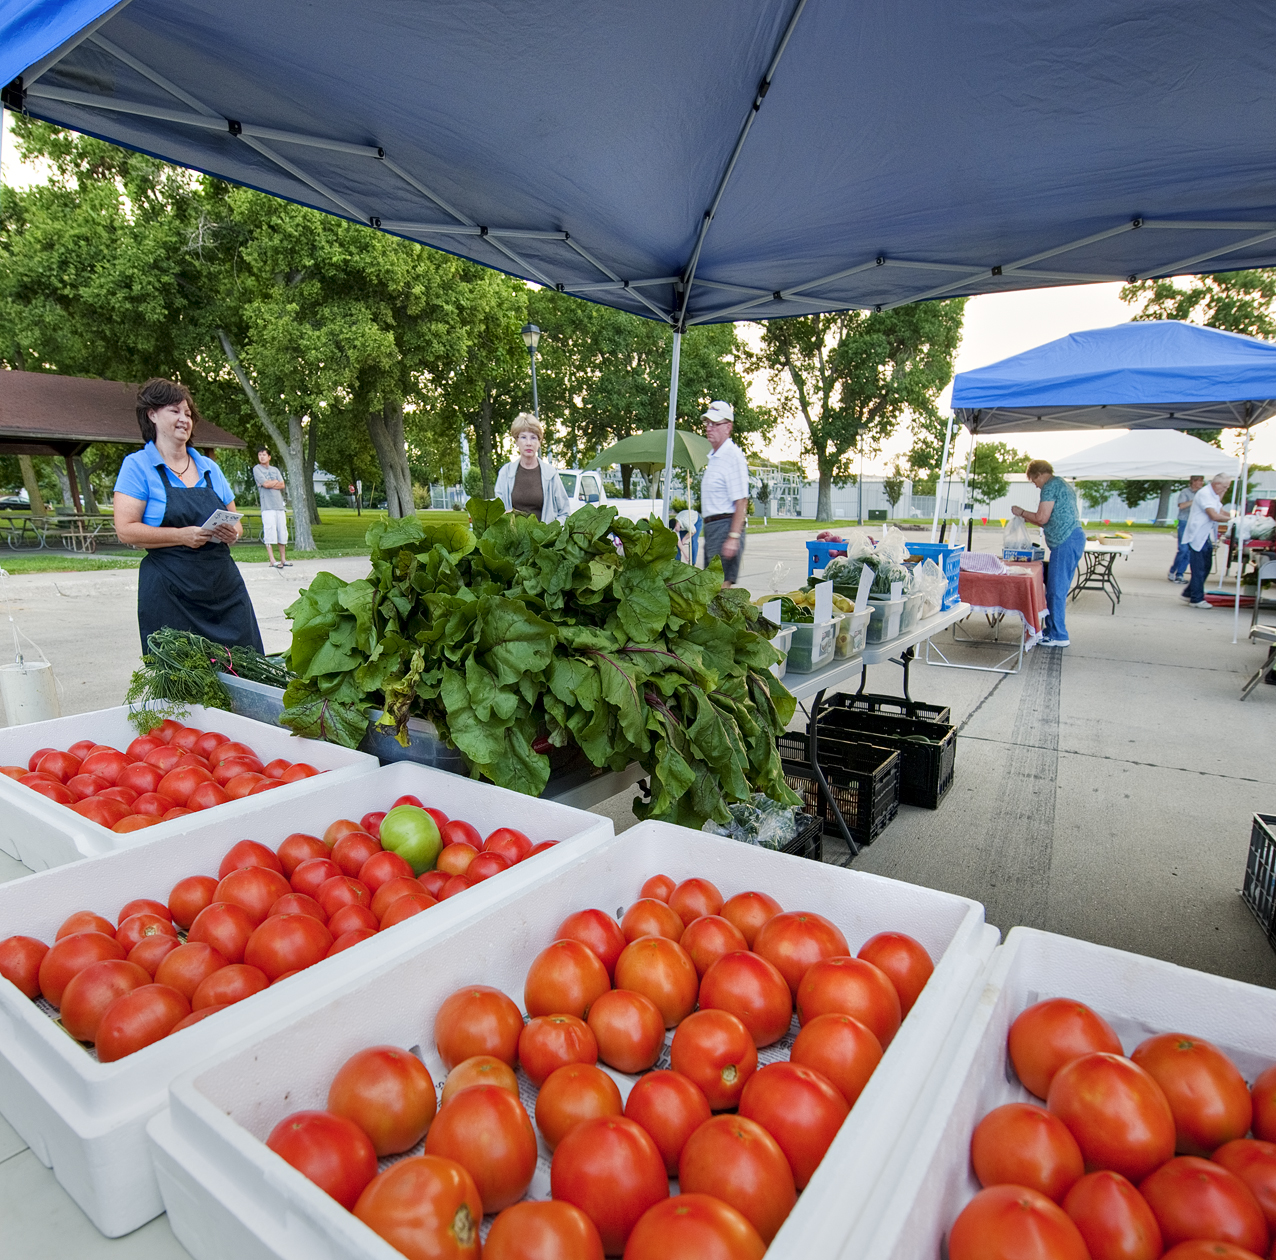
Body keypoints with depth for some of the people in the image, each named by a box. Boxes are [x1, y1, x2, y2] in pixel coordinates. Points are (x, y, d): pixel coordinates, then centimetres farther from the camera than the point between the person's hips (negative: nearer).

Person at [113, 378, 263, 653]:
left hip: (225, 588, 4)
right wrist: (182, 536, -18)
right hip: (170, 594, -4)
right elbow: (126, 530, -8)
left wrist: (232, 532, -2)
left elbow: (234, 523, 21)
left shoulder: (209, 467, 16)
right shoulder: (137, 466, 2)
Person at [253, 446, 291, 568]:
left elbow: (282, 485, 6)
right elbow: (265, 484, -9)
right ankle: (272, 561, -10)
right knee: (269, 533, -10)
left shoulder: (275, 470, 19)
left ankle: (283, 559, 14)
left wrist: (270, 484, -6)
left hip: (279, 505, 5)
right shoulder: (257, 469, 4)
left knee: (282, 533, 6)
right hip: (267, 506, -5)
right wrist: (276, 482, 6)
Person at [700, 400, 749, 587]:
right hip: (711, 526, 10)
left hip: (725, 527, -10)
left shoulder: (733, 455, -12)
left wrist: (733, 537, -25)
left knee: (722, 584, -12)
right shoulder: (713, 457, 18)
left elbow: (741, 502, -19)